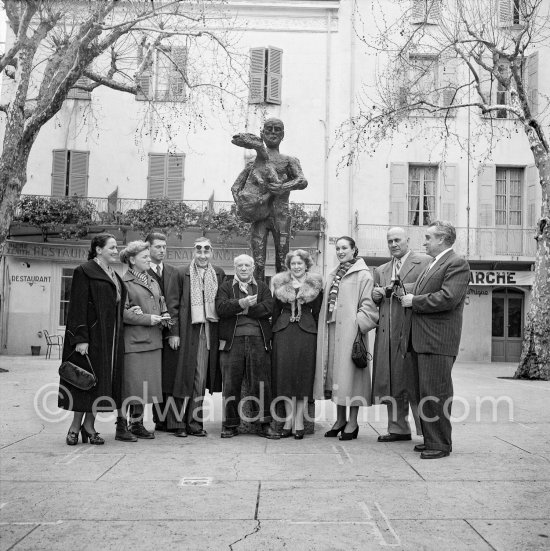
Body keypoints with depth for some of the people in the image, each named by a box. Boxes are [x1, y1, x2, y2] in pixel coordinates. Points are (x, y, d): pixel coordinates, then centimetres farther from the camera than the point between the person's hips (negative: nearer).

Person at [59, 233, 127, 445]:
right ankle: (76, 426, 8)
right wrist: (80, 338, -19)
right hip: (91, 337, -7)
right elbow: (78, 307, -13)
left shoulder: (114, 276, 17)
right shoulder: (84, 271, -7)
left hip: (110, 338, 7)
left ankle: (89, 425, 14)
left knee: (102, 380, 7)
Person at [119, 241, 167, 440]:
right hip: (133, 341, -7)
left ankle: (137, 423, 17)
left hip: (152, 340, 7)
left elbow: (161, 305, 25)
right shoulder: (124, 282, -5)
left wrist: (164, 316, 3)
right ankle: (122, 423, 5)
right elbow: (121, 312, -13)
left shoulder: (153, 281, 19)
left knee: (146, 383, 8)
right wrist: (146, 319, -15)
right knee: (131, 382, -5)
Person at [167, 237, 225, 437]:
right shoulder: (182, 274, 2)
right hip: (187, 331, -2)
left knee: (200, 378, 6)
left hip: (210, 332, 3)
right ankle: (177, 422, 8)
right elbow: (172, 303, 0)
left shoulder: (219, 274, 10)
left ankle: (195, 422, 14)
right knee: (184, 376, -1)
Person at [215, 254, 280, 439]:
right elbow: (221, 308, -5)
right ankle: (230, 424, 13)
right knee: (231, 384, 2)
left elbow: (268, 308, -1)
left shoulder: (262, 288, 16)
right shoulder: (225, 287, 13)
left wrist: (244, 309, -7)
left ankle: (264, 424, 9)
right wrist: (241, 303, -18)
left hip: (258, 341, 1)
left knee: (261, 384, 0)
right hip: (232, 341, 0)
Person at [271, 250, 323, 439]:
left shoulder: (315, 285, 6)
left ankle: (299, 421, 3)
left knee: (304, 375, -2)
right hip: (284, 331, 1)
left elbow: (317, 313, 6)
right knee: (285, 374, -1)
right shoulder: (280, 284, 10)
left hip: (307, 331, -1)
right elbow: (275, 311, 12)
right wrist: (271, 333, 7)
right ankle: (289, 420, 5)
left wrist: (318, 333, -1)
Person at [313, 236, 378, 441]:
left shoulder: (362, 275, -3)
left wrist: (359, 324, -18)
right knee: (334, 373, 9)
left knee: (349, 373, -4)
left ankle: (352, 422, 5)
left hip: (350, 330, -7)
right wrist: (323, 328, 11)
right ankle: (340, 419, 20)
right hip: (331, 330, 7)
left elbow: (368, 304, -9)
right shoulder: (333, 275, 18)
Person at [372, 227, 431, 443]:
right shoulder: (380, 270, 22)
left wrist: (402, 290, -13)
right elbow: (375, 303, 25)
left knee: (415, 382, -5)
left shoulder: (424, 262, 4)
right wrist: (376, 295, 3)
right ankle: (398, 428, 17)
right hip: (387, 333, 6)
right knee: (391, 382, 7)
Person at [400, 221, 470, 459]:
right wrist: (409, 298, 8)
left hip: (437, 341, -9)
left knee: (435, 395, -6)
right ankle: (430, 438, 23)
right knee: (424, 393, 14)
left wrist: (414, 301, -13)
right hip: (419, 340, 9)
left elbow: (447, 298, -21)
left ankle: (440, 444, 3)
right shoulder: (431, 265, 21)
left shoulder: (457, 264, -8)